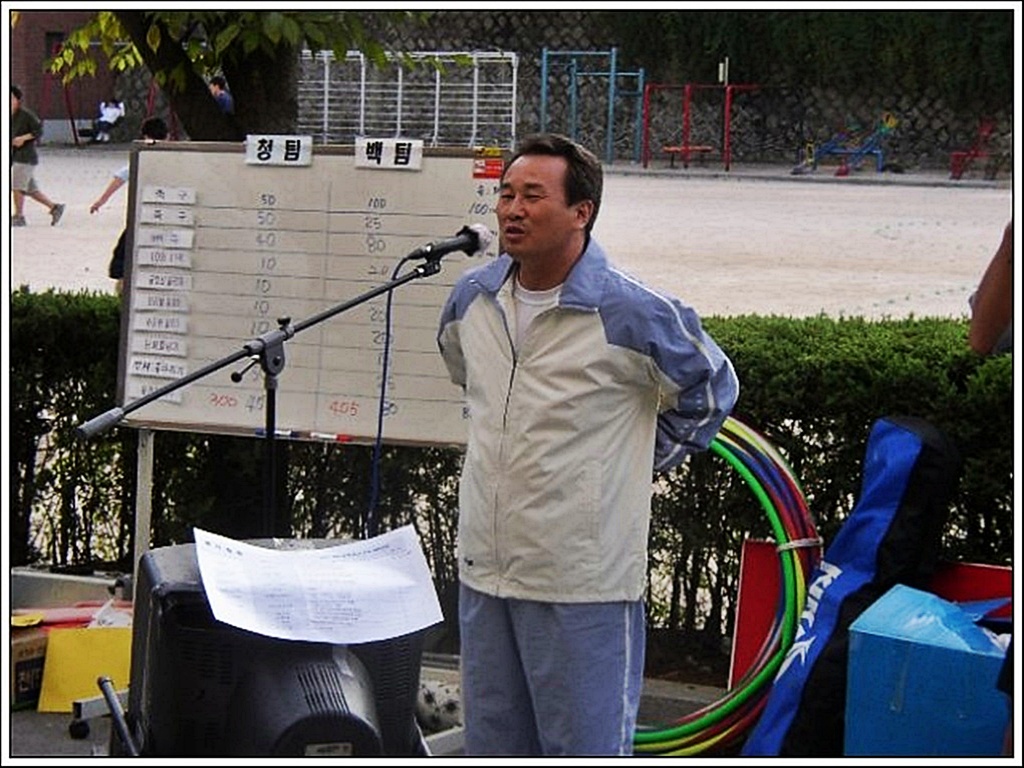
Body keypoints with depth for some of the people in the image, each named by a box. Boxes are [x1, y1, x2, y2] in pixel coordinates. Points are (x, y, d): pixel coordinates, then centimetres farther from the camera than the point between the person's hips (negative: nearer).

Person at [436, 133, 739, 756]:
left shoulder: (632, 314, -14)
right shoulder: (473, 298, 3)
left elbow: (710, 392, 3)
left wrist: (637, 465, 4)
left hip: (584, 587, -6)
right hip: (484, 572, 6)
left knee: (587, 747, 3)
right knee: (493, 744, 17)